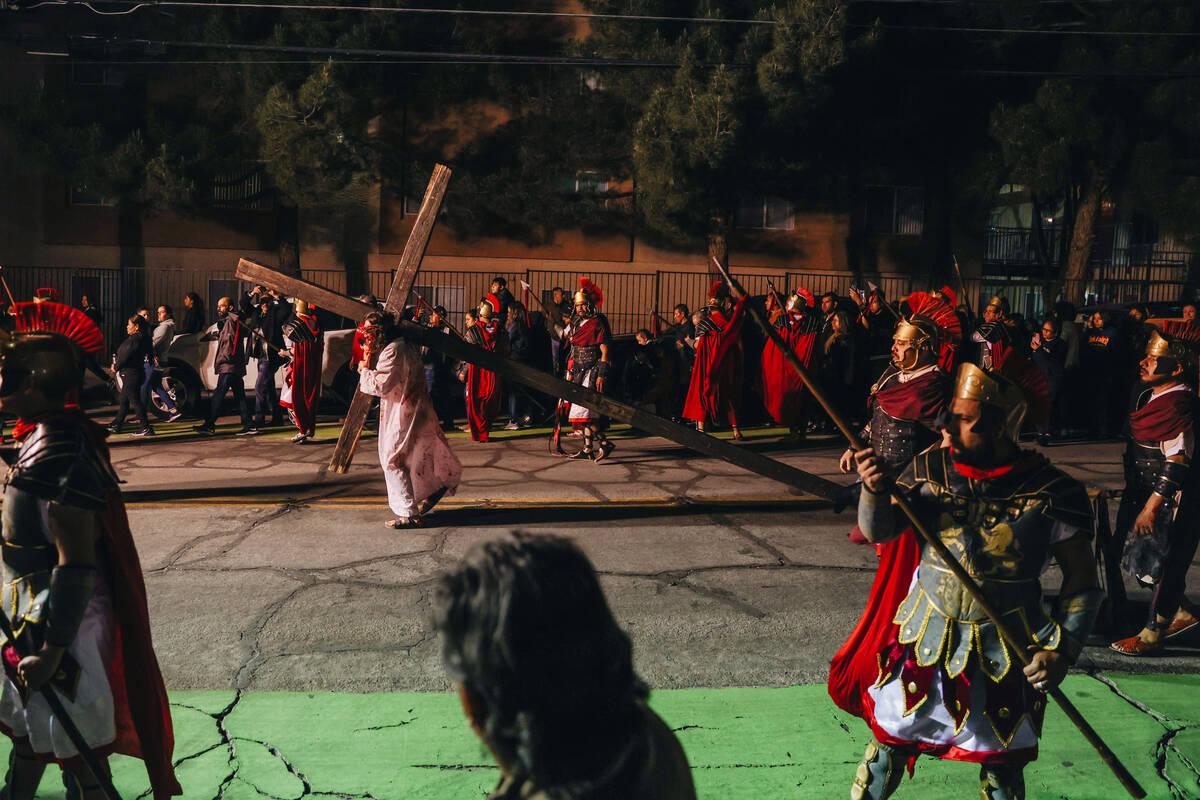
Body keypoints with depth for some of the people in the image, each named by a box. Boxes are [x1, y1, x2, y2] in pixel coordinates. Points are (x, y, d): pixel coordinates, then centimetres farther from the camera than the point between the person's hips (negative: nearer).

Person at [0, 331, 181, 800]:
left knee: (75, 748, 5)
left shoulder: (60, 458, -27)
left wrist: (52, 648, -23)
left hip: (63, 623, -10)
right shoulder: (44, 437, 5)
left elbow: (76, 564, -28)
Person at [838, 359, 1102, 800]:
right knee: (889, 740, 16)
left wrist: (1062, 649, -17)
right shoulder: (931, 468, -9)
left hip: (1004, 652, -2)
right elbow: (879, 531, -11)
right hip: (924, 637, 2)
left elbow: (1082, 580, -8)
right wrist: (876, 490, -32)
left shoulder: (1053, 494, -16)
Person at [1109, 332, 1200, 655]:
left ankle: (1151, 637, 15)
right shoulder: (1150, 396, 10)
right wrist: (1134, 495, 24)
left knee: (1162, 566, 2)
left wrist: (1151, 507, -24)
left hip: (1171, 502, -10)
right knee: (1140, 561, 17)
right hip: (1146, 493, 10)